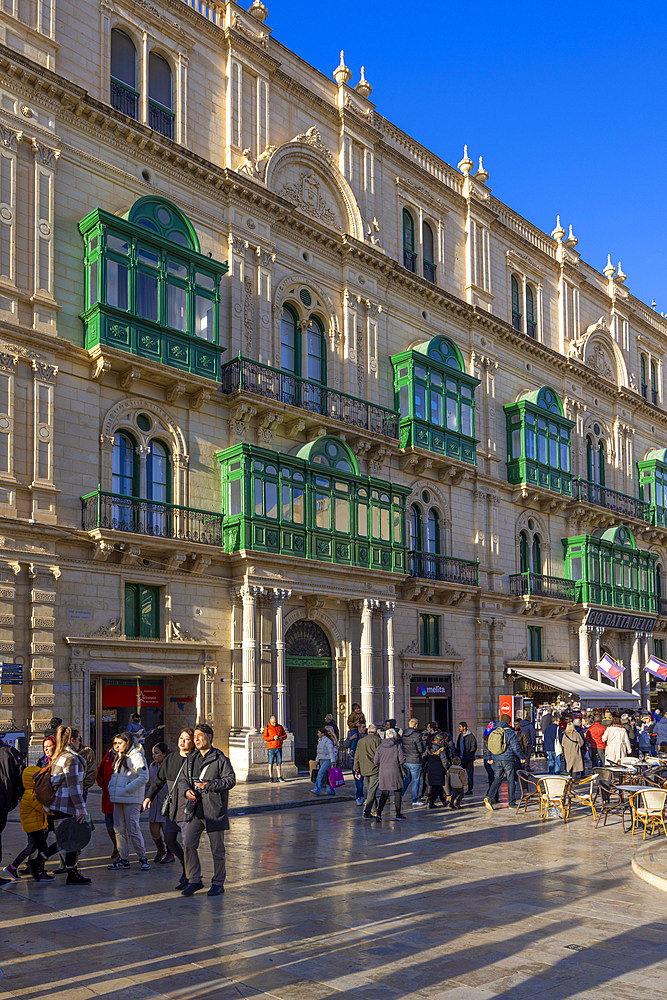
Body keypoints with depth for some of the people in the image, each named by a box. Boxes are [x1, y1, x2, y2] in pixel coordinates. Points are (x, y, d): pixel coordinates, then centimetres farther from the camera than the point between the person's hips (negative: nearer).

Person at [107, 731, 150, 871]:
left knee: (133, 829, -7)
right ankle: (124, 859, 14)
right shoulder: (119, 757, 18)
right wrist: (111, 787, 8)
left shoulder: (136, 756, -10)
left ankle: (142, 857, 6)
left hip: (131, 799, -8)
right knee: (119, 829, 7)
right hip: (118, 799, 8)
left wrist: (127, 789, -19)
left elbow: (144, 777, -16)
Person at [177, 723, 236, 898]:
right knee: (188, 845, -3)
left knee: (217, 850, 3)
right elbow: (182, 779, 15)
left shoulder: (220, 759, -5)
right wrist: (186, 791, -7)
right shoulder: (191, 759, 12)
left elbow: (230, 780, -11)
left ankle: (218, 883, 17)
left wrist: (209, 785, -22)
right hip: (195, 810, 5)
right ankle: (194, 880, 12)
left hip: (214, 810, -5)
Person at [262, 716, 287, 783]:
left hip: (279, 748, 3)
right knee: (271, 763, -1)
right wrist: (273, 738, -20)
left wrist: (281, 738, -10)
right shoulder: (267, 727, -2)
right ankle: (271, 777, 3)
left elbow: (285, 735, 13)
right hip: (271, 748, -3)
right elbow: (264, 737, -9)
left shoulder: (280, 727, 10)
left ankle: (279, 777, 8)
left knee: (279, 763, 3)